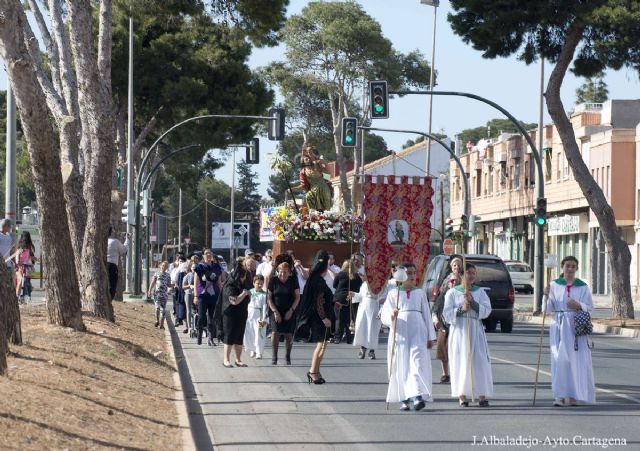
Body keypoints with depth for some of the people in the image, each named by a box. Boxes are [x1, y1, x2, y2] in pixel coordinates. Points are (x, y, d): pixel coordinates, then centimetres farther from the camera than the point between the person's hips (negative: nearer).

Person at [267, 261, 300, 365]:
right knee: (275, 333, -14)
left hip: (289, 312, 0)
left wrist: (291, 310, -8)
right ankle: (274, 356, -5)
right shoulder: (273, 281, -1)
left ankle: (288, 356, 13)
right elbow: (269, 298, 1)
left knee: (289, 335, -1)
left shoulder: (293, 281, 0)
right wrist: (275, 311, -8)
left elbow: (297, 297, 3)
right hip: (276, 311, 0)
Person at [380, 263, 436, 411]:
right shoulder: (393, 293, 8)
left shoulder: (420, 292, 12)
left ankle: (418, 396, -24)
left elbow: (426, 314, 14)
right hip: (399, 331, 0)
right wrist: (391, 315, -22)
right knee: (401, 365, -1)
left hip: (417, 331, 0)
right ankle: (404, 399, 8)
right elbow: (384, 314, 2)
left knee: (417, 362, -14)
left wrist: (430, 336, 10)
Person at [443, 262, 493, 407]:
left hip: (476, 331, 1)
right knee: (460, 362, -4)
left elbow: (487, 310, 0)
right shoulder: (452, 292, 4)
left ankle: (482, 395, -4)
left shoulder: (480, 292, 9)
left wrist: (473, 302, -12)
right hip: (459, 330, -1)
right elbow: (447, 314, -1)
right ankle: (462, 396, -1)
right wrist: (461, 309, -16)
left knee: (479, 361, -6)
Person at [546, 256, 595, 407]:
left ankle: (574, 395, 5)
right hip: (559, 326, 0)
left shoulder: (583, 287, 6)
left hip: (577, 327, 0)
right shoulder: (554, 285, 7)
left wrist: (579, 306, -12)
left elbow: (590, 307, 6)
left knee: (577, 360, -4)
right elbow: (549, 308, 4)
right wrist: (547, 296, -14)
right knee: (560, 360, -6)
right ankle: (560, 396, -4)